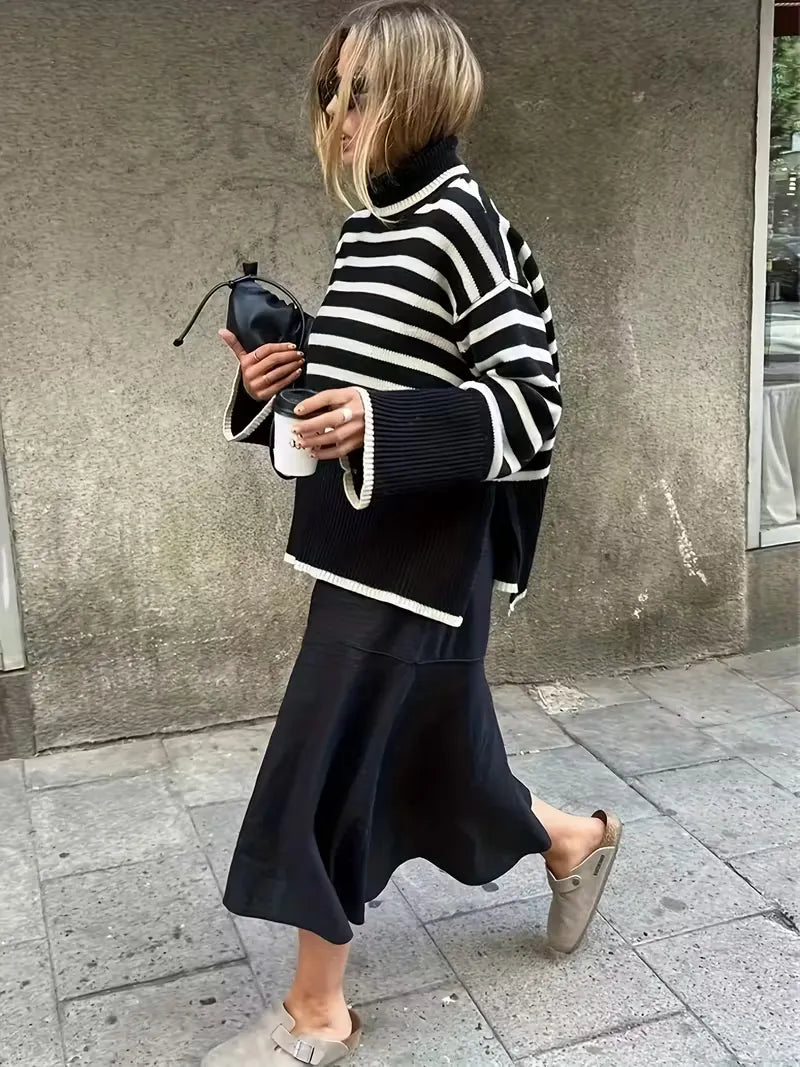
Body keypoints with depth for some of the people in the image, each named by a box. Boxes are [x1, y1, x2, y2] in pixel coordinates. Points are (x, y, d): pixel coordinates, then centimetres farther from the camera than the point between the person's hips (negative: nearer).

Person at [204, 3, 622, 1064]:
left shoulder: (461, 221, -13)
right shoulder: (366, 227, 12)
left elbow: (529, 405, -17)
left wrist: (380, 425, -29)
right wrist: (279, 380, 0)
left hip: (421, 549, -9)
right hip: (368, 539, 9)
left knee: (321, 769, -1)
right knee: (430, 750, 19)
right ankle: (577, 839, 45)